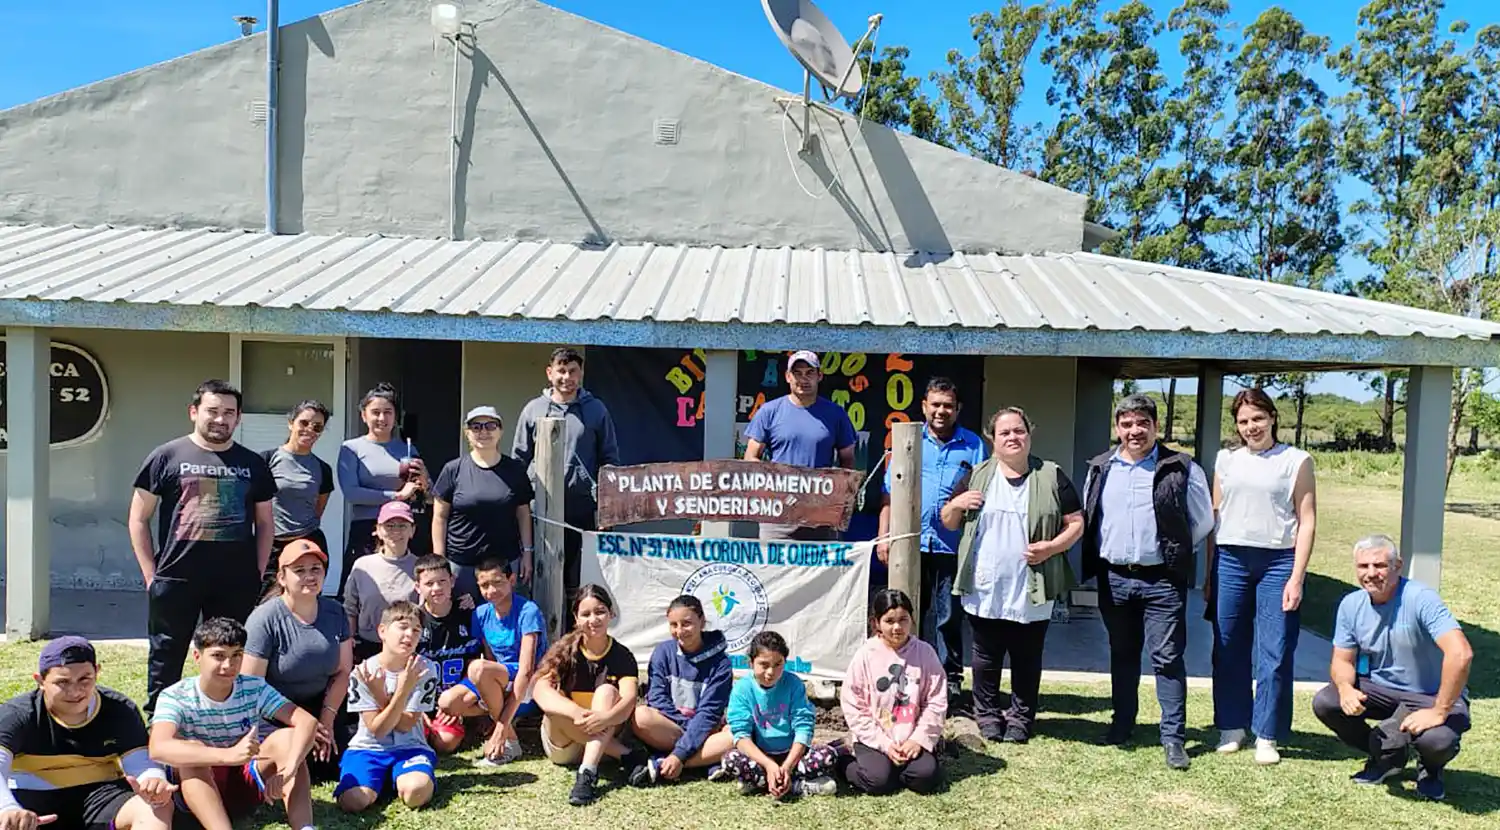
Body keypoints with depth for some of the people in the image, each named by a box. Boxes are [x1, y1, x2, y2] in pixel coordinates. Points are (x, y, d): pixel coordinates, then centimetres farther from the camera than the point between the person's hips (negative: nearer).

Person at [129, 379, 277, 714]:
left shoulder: (253, 464, 9)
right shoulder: (167, 457, 1)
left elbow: (264, 522, 14)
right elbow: (139, 519, 3)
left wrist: (257, 574, 5)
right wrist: (151, 575, -2)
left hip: (236, 583, 2)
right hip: (176, 581, -2)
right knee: (166, 660, 9)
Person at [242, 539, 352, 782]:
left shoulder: (335, 612, 0)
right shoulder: (265, 619, -17)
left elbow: (342, 671, 4)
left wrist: (326, 720, -7)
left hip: (319, 706, 4)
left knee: (334, 768, -10)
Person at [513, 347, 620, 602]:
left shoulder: (596, 410, 8)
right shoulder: (534, 410, 9)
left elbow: (610, 458, 10)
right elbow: (519, 458, 12)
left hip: (583, 504, 0)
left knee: (578, 574, 3)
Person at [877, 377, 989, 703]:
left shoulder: (973, 445, 6)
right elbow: (890, 493, 9)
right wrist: (884, 535, 1)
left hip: (952, 545, -2)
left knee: (949, 617, 3)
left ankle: (950, 678, 16)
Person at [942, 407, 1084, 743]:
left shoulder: (1052, 478, 2)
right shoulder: (977, 476, 7)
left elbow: (1076, 523, 3)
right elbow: (949, 523, 12)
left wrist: (1053, 546, -14)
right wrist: (956, 504, -10)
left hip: (1031, 592, -1)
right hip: (984, 590, 1)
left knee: (1027, 660, 10)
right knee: (986, 658, 11)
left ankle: (1021, 719, 24)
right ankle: (987, 716, 24)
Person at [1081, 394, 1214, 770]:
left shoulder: (1182, 470, -5)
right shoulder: (1100, 469, 6)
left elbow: (1203, 521, 2)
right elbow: (1087, 520, 16)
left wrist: (1173, 552, 4)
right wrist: (1095, 562, 9)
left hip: (1162, 580, -4)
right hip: (1114, 578, 4)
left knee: (1168, 657, -3)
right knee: (1122, 655, 15)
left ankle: (1174, 737, 5)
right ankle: (1122, 726, 27)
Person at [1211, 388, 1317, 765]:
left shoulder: (1296, 461, 3)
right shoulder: (1226, 460, 11)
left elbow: (1307, 522, 0)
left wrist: (1296, 578, -8)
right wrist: (1209, 574, 8)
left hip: (1278, 563, -2)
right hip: (1230, 561, 3)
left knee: (1274, 653, 0)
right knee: (1228, 649, 7)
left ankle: (1267, 736, 11)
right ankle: (1231, 727, 20)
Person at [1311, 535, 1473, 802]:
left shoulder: (1420, 599, -26)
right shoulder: (1351, 605, -6)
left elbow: (1460, 653, -37)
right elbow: (1342, 660, 0)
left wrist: (1439, 712, -34)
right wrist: (1345, 687, -24)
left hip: (1430, 697, -5)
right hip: (1379, 690, 5)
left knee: (1436, 740, -35)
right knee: (1324, 702, -18)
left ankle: (1430, 769, 8)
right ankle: (1387, 757, 12)